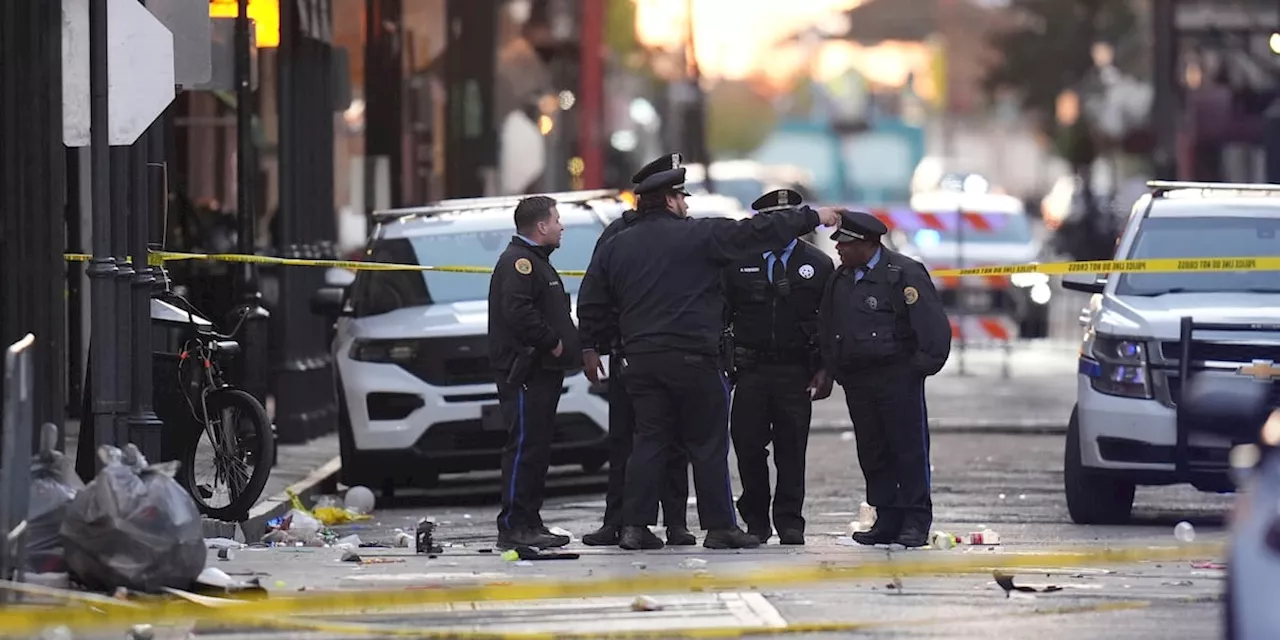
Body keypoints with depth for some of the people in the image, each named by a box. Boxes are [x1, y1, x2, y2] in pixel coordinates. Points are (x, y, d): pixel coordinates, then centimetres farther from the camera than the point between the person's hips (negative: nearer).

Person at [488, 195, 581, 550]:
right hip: (523, 371, -11)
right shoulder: (518, 262, -11)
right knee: (525, 447, -12)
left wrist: (568, 346, 14)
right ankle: (513, 527, -14)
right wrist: (552, 342, -18)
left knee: (537, 448, 12)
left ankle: (530, 523, 16)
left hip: (543, 372, 11)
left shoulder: (535, 262, 23)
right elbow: (518, 312, -25)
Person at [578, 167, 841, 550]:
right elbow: (758, 232, -3)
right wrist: (812, 218, 5)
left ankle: (635, 526, 1)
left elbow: (591, 306, 12)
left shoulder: (616, 248, 10)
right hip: (691, 357, -4)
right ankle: (719, 527, 3)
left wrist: (591, 347, 23)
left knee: (650, 440, 8)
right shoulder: (698, 235, -5)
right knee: (708, 443, 3)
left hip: (640, 360, 5)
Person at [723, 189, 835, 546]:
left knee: (792, 450, 0)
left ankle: (790, 523, 6)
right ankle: (756, 521, 10)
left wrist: (826, 370, -1)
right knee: (747, 445, -3)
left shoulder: (817, 265, 7)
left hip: (797, 372, 0)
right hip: (751, 369, 0)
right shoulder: (738, 263, 6)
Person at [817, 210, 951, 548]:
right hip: (857, 381, 7)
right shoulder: (839, 279, 14)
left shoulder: (904, 274, -8)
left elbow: (933, 326, -10)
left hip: (898, 378, -7)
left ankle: (916, 520, 0)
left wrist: (922, 365, -11)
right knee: (872, 453, 6)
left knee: (909, 448, -4)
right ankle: (887, 521, 11)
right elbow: (827, 328, 21)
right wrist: (835, 369, 12)